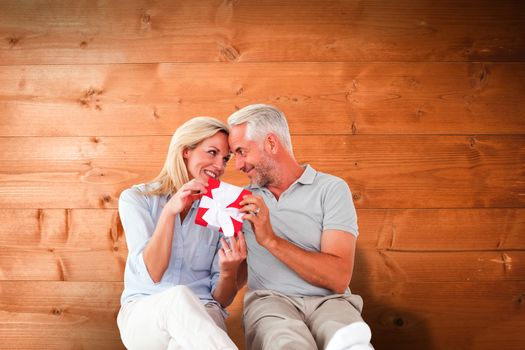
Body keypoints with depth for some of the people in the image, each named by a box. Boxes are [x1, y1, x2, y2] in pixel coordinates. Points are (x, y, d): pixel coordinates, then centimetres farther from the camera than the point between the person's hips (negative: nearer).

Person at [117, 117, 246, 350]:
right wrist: (169, 211, -22)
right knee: (179, 296, -35)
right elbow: (152, 274, -12)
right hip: (142, 315, 1)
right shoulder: (136, 198, 2)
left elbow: (221, 300, 4)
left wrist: (229, 272, -19)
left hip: (200, 319, 0)